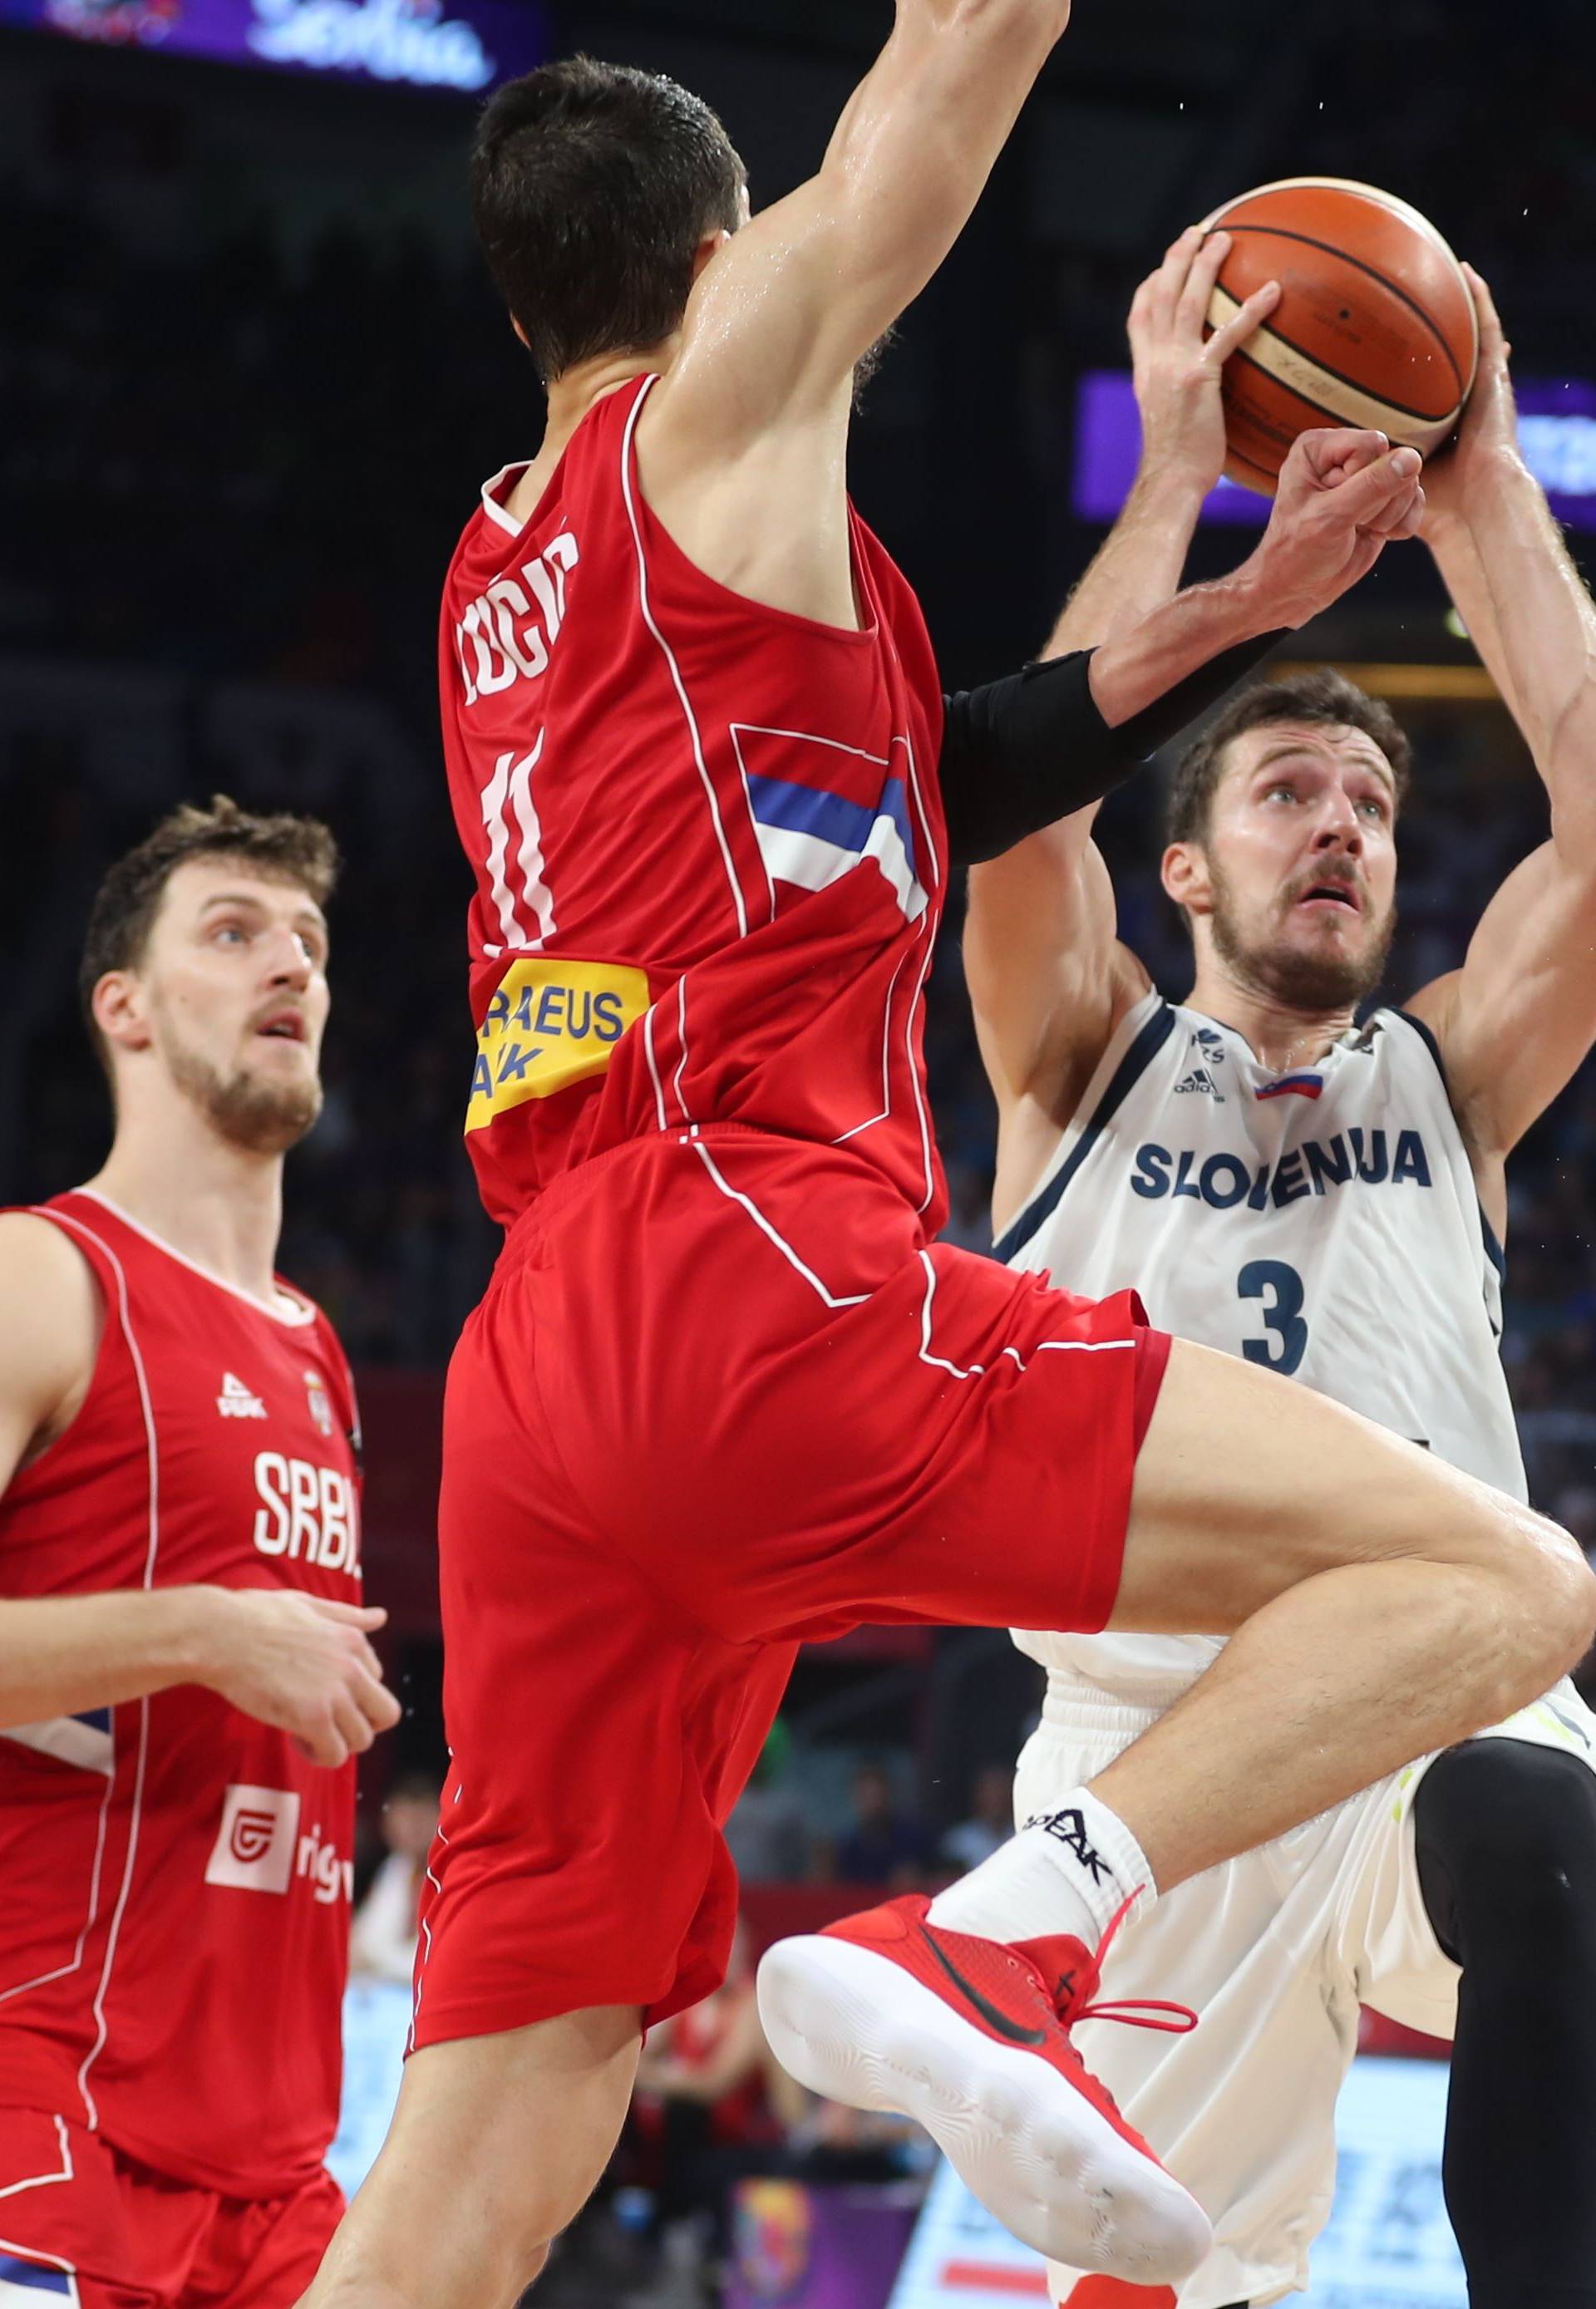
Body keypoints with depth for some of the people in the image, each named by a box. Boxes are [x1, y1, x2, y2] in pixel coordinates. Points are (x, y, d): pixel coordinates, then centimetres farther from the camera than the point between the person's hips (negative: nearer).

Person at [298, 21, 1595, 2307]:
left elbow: (935, 786, 34)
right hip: (762, 1279, -8)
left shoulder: (506, 574, 29)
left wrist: (1237, 608, 34)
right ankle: (992, 1942, -26)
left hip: (539, 1381, 8)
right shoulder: (719, 405, 9)